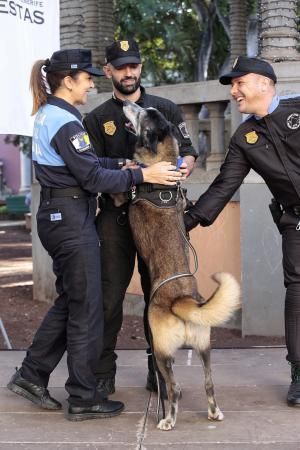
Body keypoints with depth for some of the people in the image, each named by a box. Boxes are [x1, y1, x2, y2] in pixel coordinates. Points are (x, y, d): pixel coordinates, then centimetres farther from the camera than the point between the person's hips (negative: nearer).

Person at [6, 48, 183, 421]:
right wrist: (142, 175, -17)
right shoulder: (64, 121, -18)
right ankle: (83, 398, 9)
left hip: (57, 216, 10)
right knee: (86, 307, -1)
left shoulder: (48, 115, 14)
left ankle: (31, 375, 23)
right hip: (71, 218, -10)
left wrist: (122, 164, 4)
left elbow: (85, 162, 16)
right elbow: (92, 177, -19)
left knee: (69, 300, 18)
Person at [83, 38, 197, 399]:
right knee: (110, 295, -2)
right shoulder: (97, 119, 10)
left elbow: (189, 154, 10)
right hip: (115, 215, 0)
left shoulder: (165, 109, 11)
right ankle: (103, 374, 9)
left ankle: (159, 373, 14)